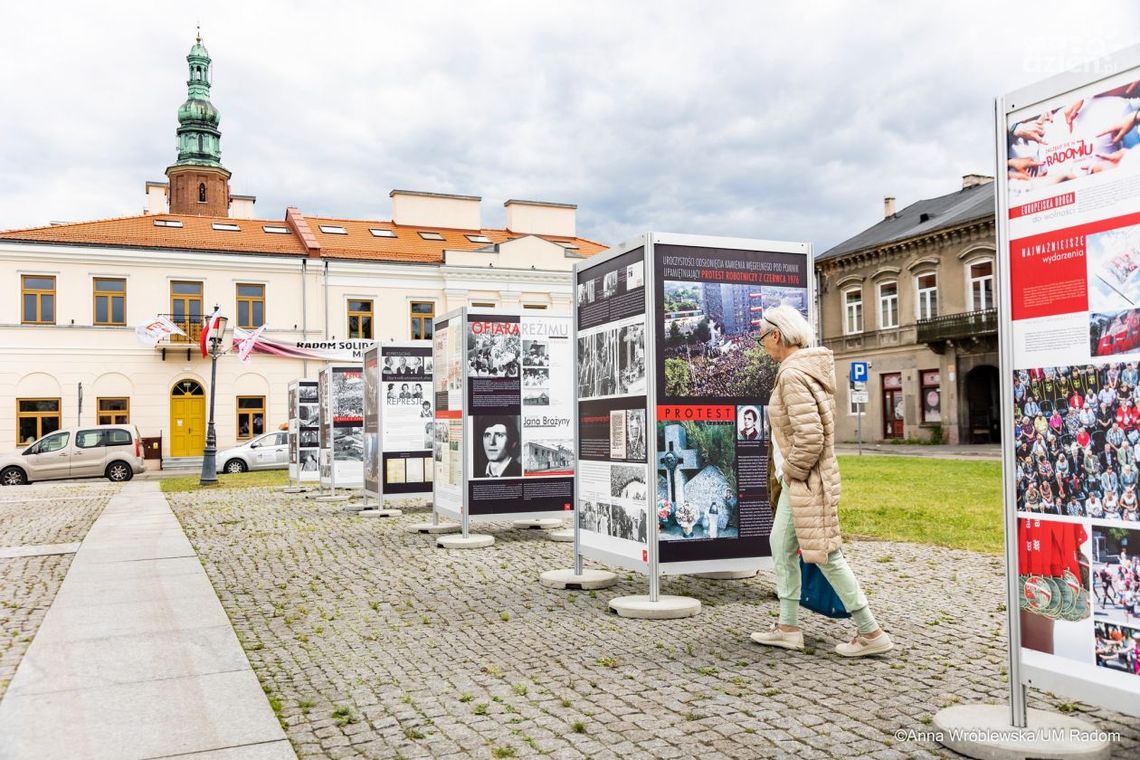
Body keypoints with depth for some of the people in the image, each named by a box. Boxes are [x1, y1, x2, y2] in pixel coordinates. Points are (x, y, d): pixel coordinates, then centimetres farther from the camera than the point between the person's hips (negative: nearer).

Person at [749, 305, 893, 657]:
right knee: (781, 545, 15)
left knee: (826, 556, -2)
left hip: (806, 481, -10)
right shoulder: (808, 368, 10)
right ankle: (788, 627, 23)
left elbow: (809, 437, -27)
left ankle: (872, 633, 8)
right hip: (798, 480, 10)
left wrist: (793, 470, -13)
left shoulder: (792, 375, -21)